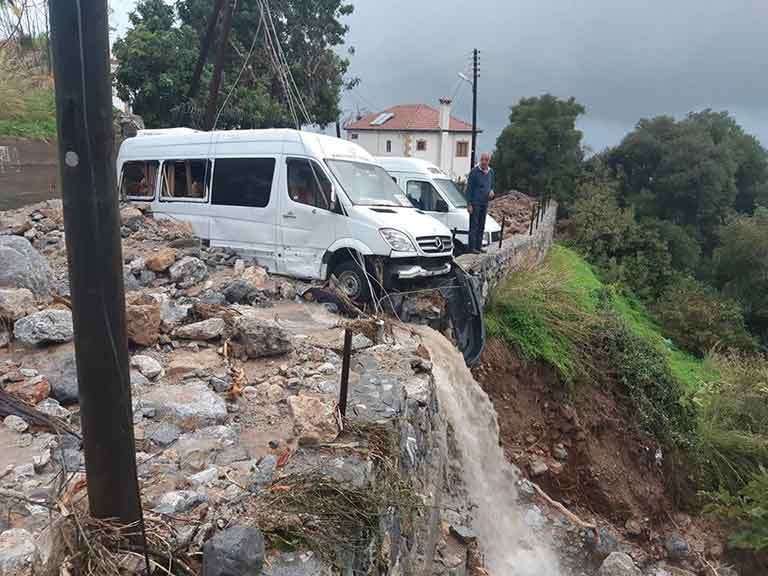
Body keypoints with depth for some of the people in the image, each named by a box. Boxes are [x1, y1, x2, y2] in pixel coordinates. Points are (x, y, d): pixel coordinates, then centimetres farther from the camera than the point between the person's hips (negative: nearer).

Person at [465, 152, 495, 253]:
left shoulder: (491, 172, 10)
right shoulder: (474, 171, -10)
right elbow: (469, 188, -10)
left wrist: (491, 191, -2)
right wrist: (469, 204, -15)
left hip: (485, 203, 7)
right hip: (475, 203, -6)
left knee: (481, 226, 11)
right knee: (474, 226, -5)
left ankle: (479, 246, 19)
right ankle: (472, 247, -1)